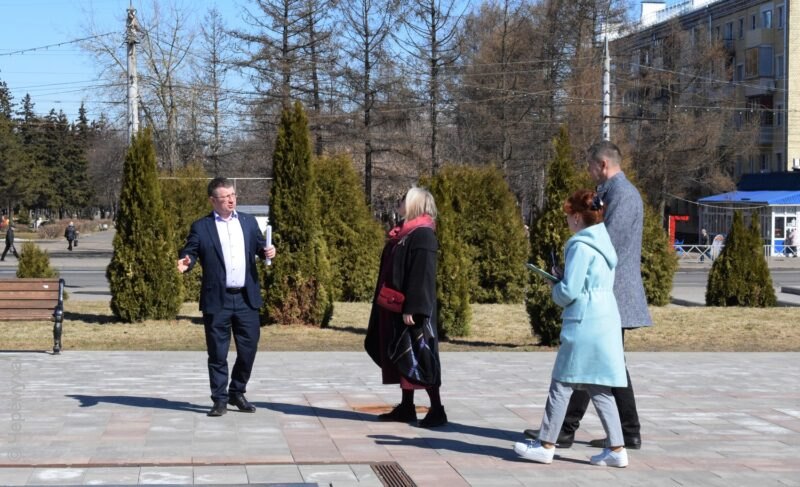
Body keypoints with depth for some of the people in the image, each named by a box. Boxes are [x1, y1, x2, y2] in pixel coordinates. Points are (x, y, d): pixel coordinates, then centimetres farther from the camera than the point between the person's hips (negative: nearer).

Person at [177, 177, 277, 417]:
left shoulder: (248, 222, 12)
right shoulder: (201, 227, 1)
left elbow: (259, 246, 17)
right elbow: (190, 251, -3)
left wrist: (267, 251, -5)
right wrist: (186, 262, -25)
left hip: (246, 298, 3)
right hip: (217, 300, -3)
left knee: (248, 349, 7)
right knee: (217, 353, 2)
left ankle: (237, 393, 24)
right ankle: (220, 399, 12)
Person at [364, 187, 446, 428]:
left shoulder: (422, 235, -15)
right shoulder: (403, 233, 14)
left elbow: (421, 275, -22)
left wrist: (411, 308, -25)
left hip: (411, 309, -9)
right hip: (395, 308, 9)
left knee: (418, 357, -6)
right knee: (401, 356, 11)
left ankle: (437, 410, -1)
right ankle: (406, 407, 18)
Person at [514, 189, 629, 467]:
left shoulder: (581, 246, -13)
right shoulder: (603, 244, 14)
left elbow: (569, 292, -16)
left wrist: (554, 285, 4)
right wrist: (563, 278, 13)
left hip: (584, 325, -9)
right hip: (605, 322, 9)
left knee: (561, 383, 0)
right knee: (599, 388, 10)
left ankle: (546, 446, 6)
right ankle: (616, 449, 8)